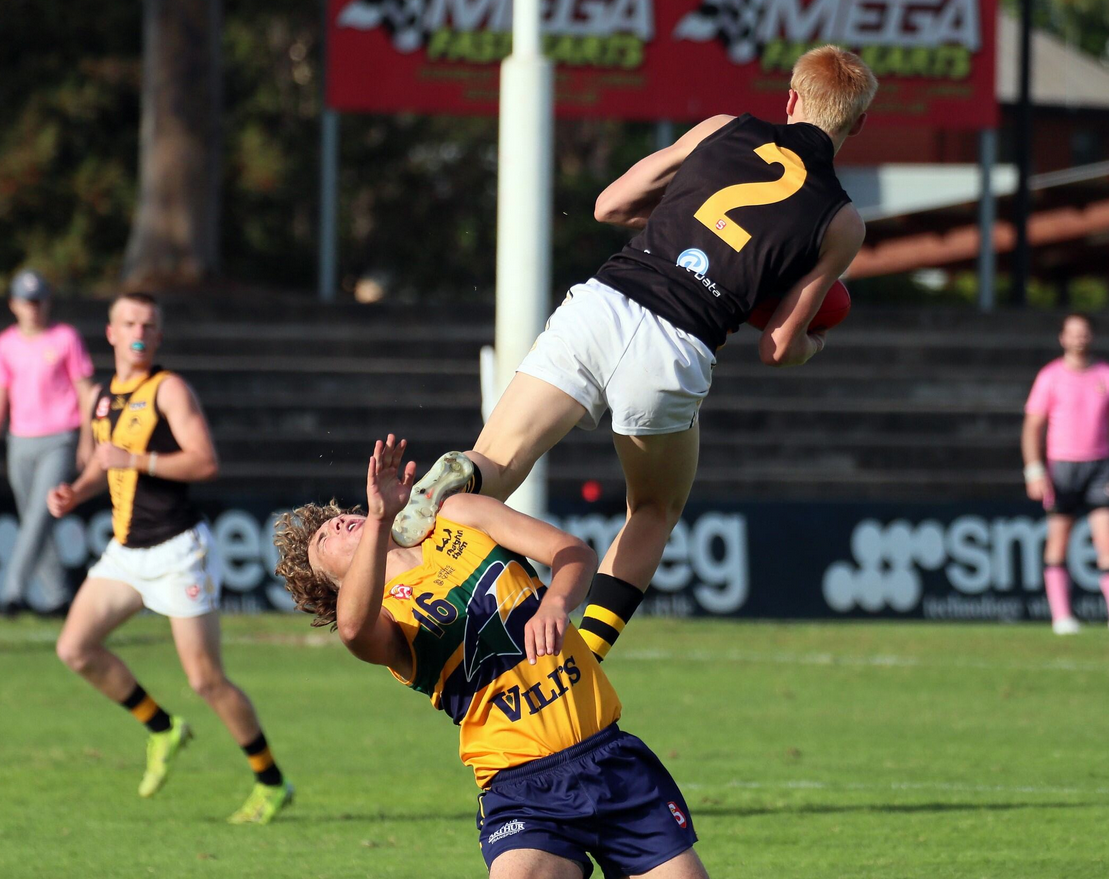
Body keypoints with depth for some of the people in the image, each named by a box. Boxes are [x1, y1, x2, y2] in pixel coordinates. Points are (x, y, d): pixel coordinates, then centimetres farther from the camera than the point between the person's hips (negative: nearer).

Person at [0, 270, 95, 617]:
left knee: (40, 515, -16)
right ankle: (56, 595, 15)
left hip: (59, 441, -5)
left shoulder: (66, 338, -1)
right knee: (31, 520, 6)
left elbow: (85, 390, 0)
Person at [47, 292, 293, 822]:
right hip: (125, 552, 7)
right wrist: (75, 492, 8)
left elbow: (206, 462, -21)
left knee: (206, 680, -6)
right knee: (75, 647, -5)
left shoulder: (169, 390, -11)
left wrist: (136, 460, -25)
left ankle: (271, 783, 9)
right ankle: (162, 729, 14)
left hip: (177, 550, -7)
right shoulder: (104, 397, 11)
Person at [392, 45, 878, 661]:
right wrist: (810, 344, 34)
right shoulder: (841, 224, 10)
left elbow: (611, 205, 21)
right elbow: (777, 350, 11)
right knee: (657, 511, 24)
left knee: (494, 471, 2)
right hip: (675, 353, -1)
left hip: (601, 304, 1)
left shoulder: (724, 130, 16)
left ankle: (456, 480, -35)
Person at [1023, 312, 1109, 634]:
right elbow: (1032, 427, 0)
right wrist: (1035, 472, -10)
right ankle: (1061, 616, 4)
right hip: (1061, 465, -2)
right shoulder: (1050, 377, 0)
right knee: (1058, 540, 0)